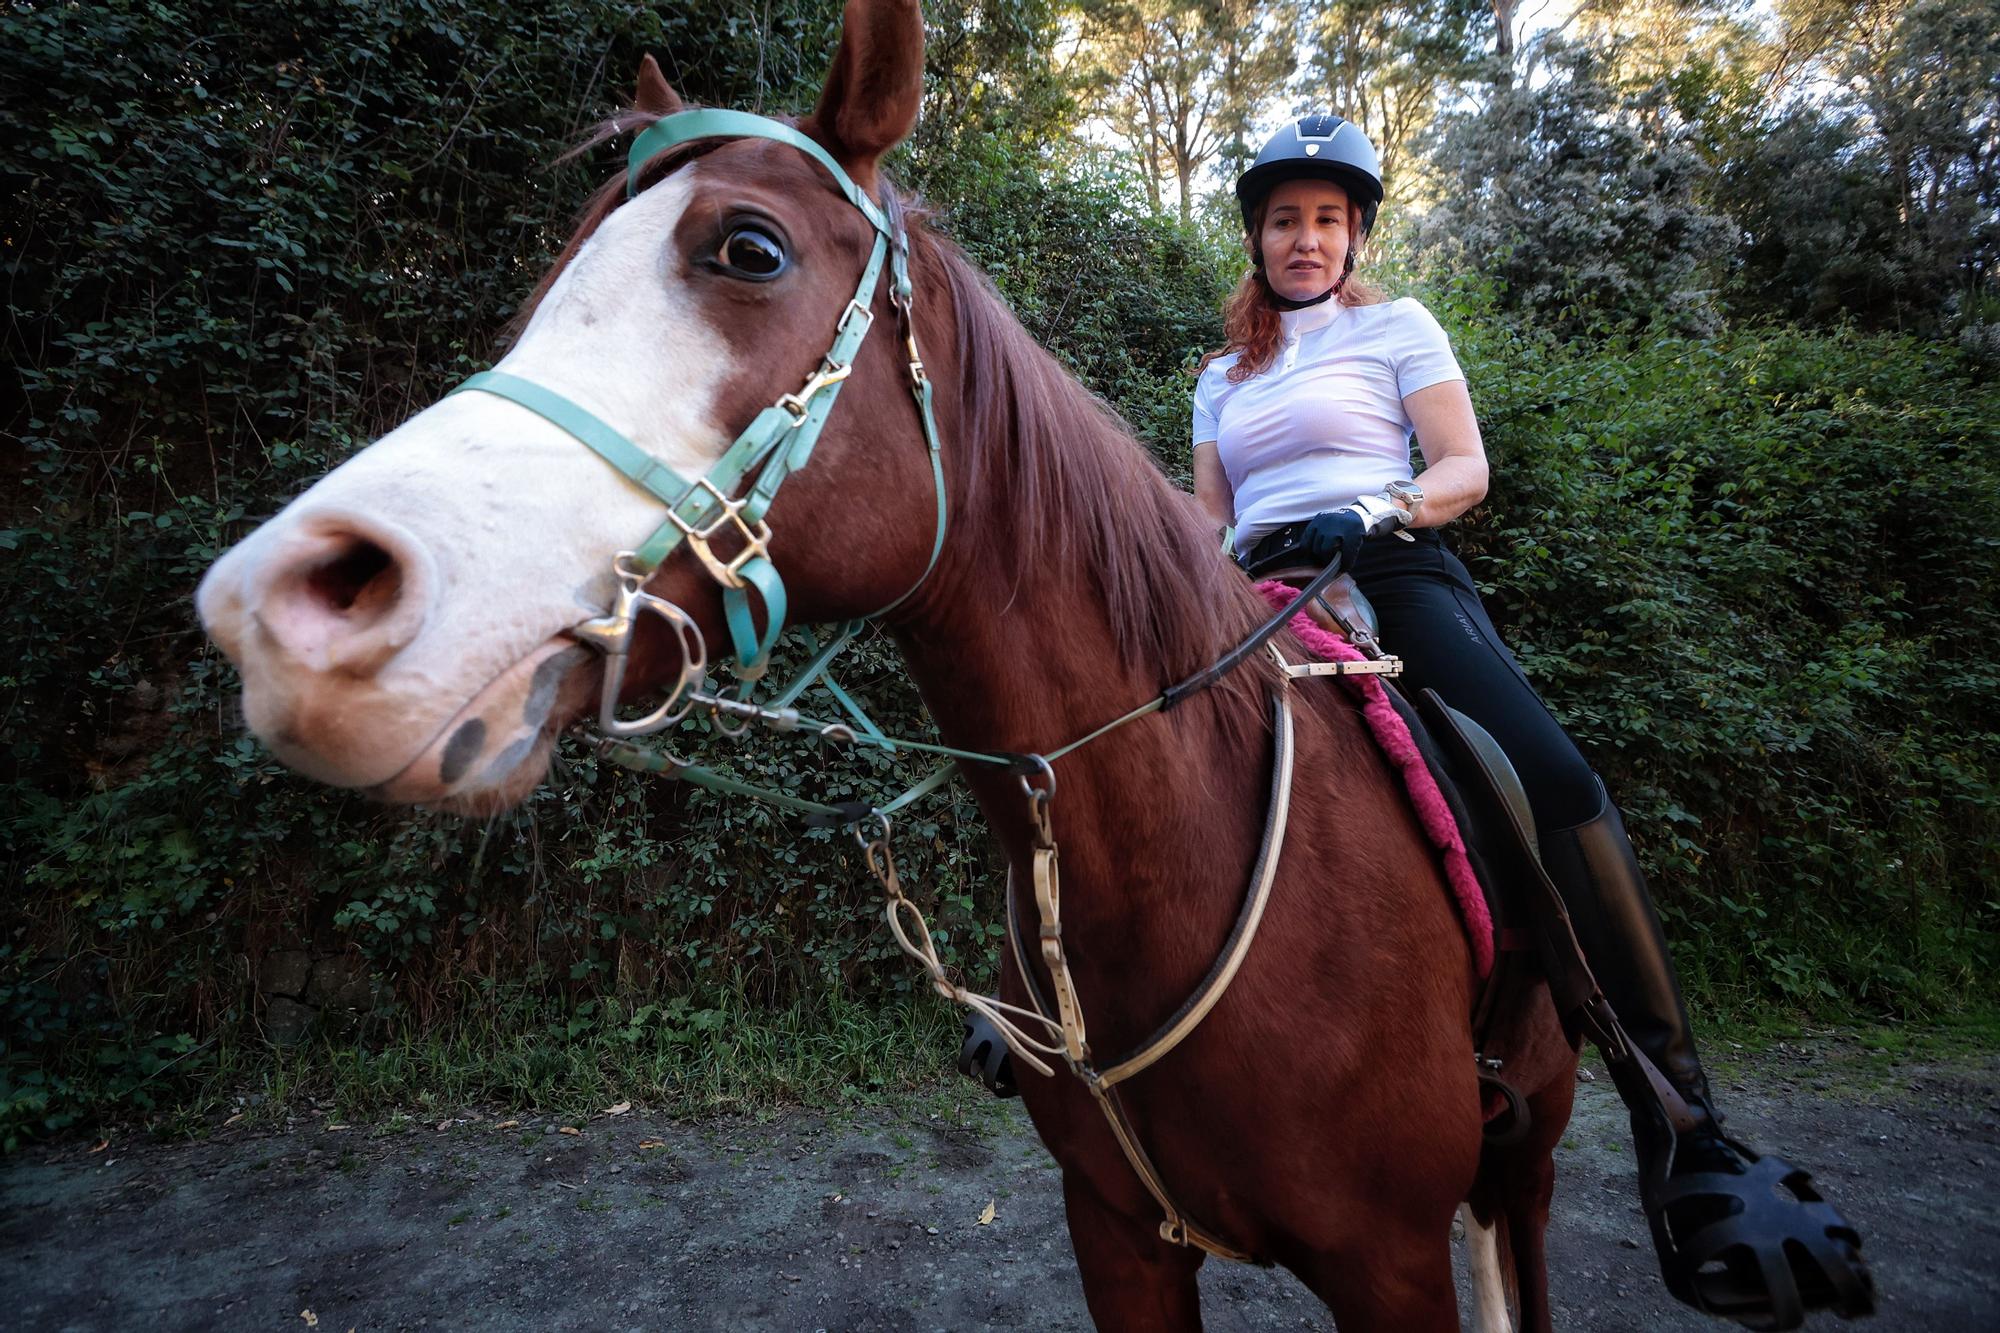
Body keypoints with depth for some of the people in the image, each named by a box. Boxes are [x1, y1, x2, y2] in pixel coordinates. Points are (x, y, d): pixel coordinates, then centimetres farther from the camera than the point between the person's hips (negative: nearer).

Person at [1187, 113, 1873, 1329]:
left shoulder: (1397, 326, 16)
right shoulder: (1224, 377, 25)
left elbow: (1467, 469, 4)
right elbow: (1210, 519, 21)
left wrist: (1374, 510, -15)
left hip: (1393, 575, -4)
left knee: (1558, 783, -26)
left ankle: (1682, 1125, -21)